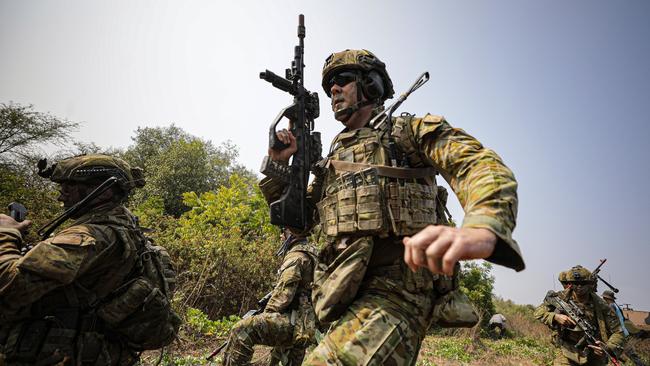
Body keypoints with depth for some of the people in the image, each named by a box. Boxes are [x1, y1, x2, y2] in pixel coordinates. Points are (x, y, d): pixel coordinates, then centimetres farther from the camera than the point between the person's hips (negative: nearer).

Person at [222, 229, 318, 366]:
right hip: (301, 326, 11)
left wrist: (266, 313, -3)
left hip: (295, 322, -11)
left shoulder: (296, 256, -13)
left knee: (241, 331, -21)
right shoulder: (310, 252, 19)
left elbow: (283, 295, -18)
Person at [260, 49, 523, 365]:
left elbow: (482, 164, -10)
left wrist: (482, 227, -32)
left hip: (392, 289, -7)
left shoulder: (410, 129, 8)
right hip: (339, 299, 8)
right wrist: (280, 165, 13)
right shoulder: (332, 158, 25)